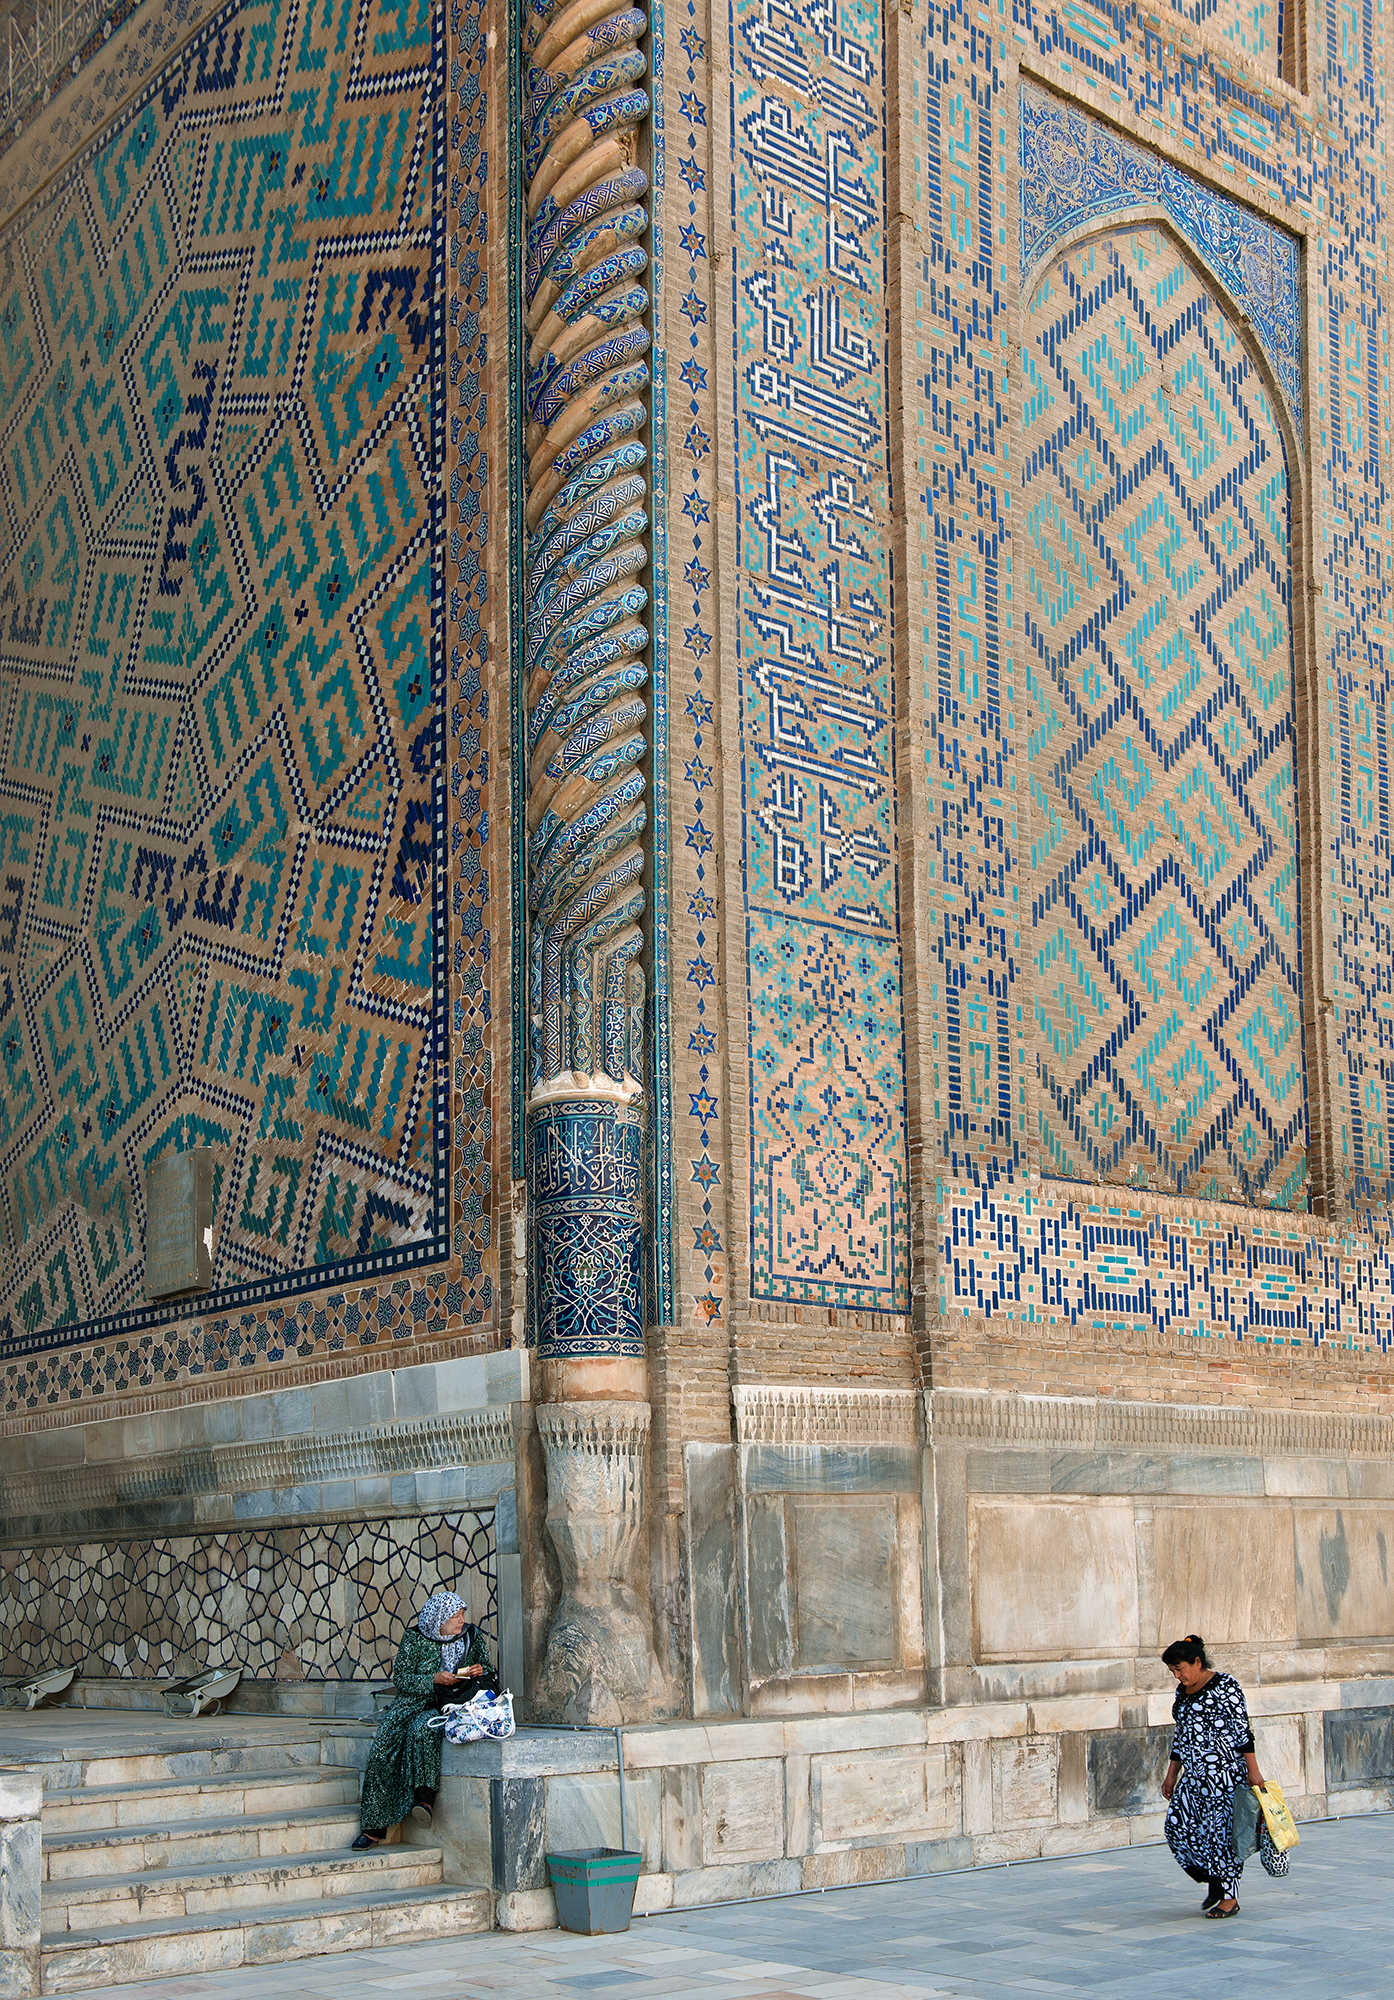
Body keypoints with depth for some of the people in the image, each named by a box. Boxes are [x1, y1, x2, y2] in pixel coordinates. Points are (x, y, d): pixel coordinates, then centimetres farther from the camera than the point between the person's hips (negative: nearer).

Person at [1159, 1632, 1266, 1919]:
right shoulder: (1183, 1691, 15)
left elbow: (1242, 1729, -11)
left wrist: (1252, 1770, -15)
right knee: (1178, 1827, -2)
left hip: (1224, 1773, -8)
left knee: (1221, 1831, -6)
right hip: (1194, 1776, 8)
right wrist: (1171, 1775, 21)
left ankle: (1230, 1898, 5)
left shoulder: (1224, 1686, -9)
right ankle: (1214, 1880, 15)